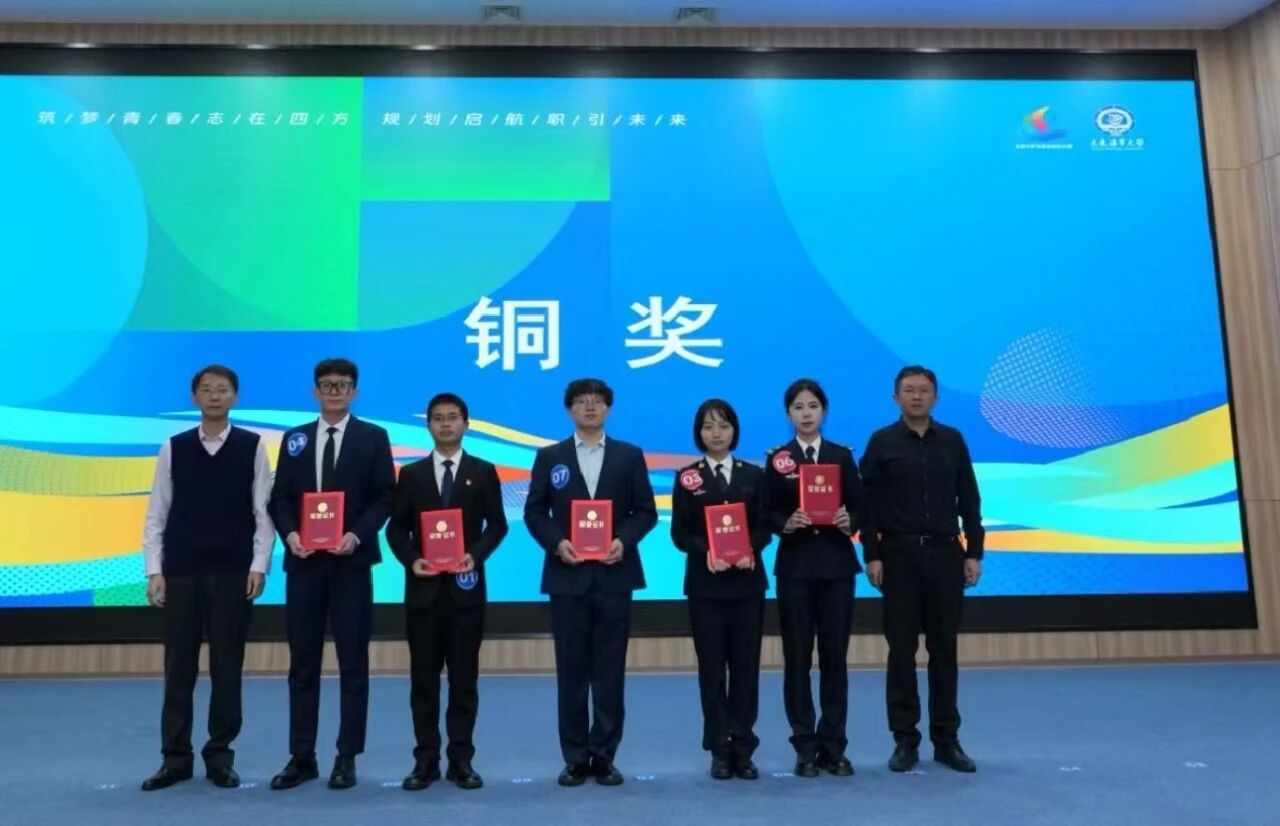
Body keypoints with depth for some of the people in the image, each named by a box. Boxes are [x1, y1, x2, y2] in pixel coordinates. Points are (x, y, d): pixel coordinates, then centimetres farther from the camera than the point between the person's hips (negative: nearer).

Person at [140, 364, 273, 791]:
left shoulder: (252, 447, 1)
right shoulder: (173, 448, 4)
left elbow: (264, 512, 0)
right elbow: (156, 514, 4)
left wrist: (259, 566, -7)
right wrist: (154, 570, -2)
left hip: (233, 573, -1)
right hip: (181, 573, 1)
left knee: (227, 667, 5)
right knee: (178, 667, 7)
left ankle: (219, 757, 17)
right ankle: (176, 758, 18)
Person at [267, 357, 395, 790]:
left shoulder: (373, 437, 3)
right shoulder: (294, 439, 12)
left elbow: (385, 496, -2)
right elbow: (280, 497, 9)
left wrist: (356, 535, -16)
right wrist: (289, 534, -9)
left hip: (350, 562, -3)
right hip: (304, 562, 3)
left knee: (353, 662, 3)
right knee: (302, 663, 7)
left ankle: (347, 757, 12)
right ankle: (301, 756, 16)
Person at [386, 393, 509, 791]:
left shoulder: (483, 471, 5)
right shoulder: (411, 474, 8)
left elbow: (496, 524, 2)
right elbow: (396, 527, 6)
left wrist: (476, 555, -14)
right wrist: (411, 560, -10)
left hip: (466, 586, -1)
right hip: (423, 585, 1)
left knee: (464, 675, 4)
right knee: (423, 677, 5)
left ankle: (461, 759, 12)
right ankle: (426, 759, 14)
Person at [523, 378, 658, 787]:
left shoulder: (629, 456, 7)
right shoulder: (550, 457, 7)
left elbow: (646, 511, 5)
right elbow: (534, 512, 5)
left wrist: (624, 540, -12)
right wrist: (556, 542, -12)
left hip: (613, 574, 0)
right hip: (567, 576, 0)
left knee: (609, 670, 4)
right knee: (571, 670, 4)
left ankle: (604, 756, 14)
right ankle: (575, 758, 14)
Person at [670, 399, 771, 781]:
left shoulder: (754, 475, 8)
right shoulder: (687, 477, 3)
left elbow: (764, 528, 4)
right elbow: (680, 533, -1)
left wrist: (749, 550, -16)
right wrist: (707, 552, -19)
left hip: (747, 581, 1)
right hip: (705, 584, -1)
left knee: (746, 664, 4)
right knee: (712, 667, 3)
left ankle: (743, 747, 14)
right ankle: (719, 749, 13)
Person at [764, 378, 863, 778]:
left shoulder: (842, 456, 8)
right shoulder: (777, 459, 3)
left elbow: (859, 507, 6)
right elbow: (768, 514, 0)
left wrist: (849, 521, -14)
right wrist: (786, 523, -19)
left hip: (837, 564, 1)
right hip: (794, 565, -1)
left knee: (835, 655, 5)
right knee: (797, 657, 2)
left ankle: (833, 745, 15)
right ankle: (805, 747, 12)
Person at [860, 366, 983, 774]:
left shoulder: (952, 441, 7)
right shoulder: (882, 443, 0)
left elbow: (969, 501, 8)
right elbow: (868, 505, -3)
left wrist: (973, 553, 2)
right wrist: (872, 556, -9)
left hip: (945, 553, 2)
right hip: (899, 554, -2)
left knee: (944, 649, 8)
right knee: (901, 650, 3)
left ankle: (946, 740, 18)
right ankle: (905, 740, 13)